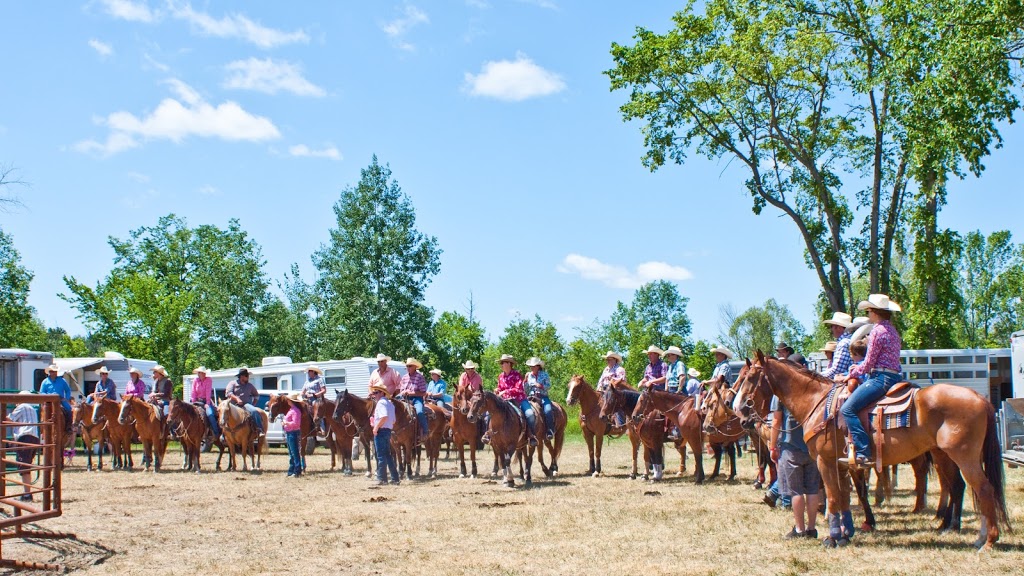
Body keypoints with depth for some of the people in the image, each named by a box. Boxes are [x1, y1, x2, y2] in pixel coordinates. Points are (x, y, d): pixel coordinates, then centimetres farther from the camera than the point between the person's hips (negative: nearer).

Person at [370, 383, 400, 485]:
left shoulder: (381, 402, -14)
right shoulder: (389, 403, 16)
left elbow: (384, 416, -29)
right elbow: (393, 421, 18)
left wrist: (376, 427, -21)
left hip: (380, 431, -9)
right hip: (388, 430, 9)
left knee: (381, 456, -3)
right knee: (388, 455, 14)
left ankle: (382, 479, 1)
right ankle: (395, 478, 16)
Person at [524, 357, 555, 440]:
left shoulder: (544, 375, 9)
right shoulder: (529, 376, 14)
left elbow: (549, 387, 3)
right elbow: (525, 390, 12)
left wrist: (541, 386, -14)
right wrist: (526, 380, -1)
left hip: (543, 397, -2)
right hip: (531, 397, 2)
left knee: (548, 410, -30)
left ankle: (550, 432, -26)